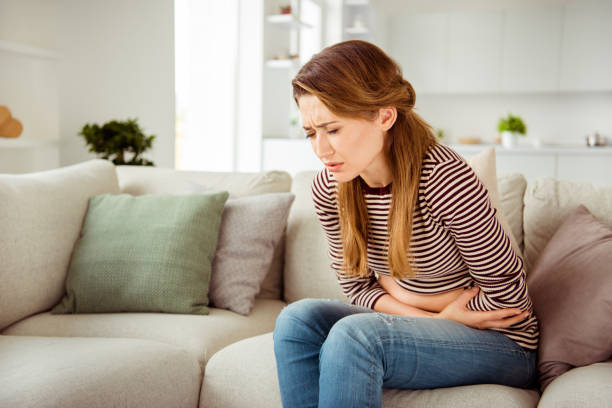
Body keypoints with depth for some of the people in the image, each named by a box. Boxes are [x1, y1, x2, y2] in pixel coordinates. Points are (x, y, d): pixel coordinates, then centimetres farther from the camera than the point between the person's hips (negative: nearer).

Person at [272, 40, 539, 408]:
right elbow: (357, 287, 2)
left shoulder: (447, 181, -27)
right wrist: (433, 319, -14)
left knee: (353, 334, -30)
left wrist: (401, 294, -7)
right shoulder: (329, 189, -8)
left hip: (502, 346, -5)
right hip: (416, 329, 6)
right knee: (299, 318, -19)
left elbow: (507, 295, -16)